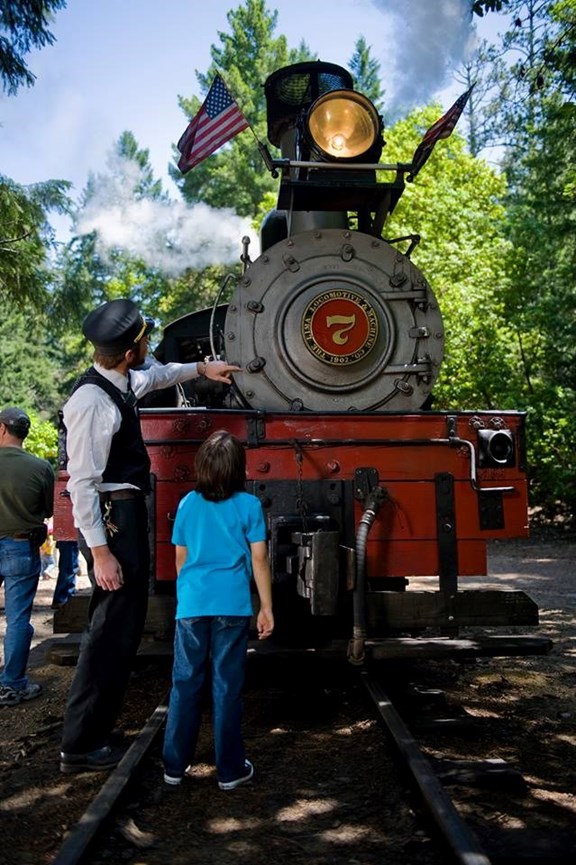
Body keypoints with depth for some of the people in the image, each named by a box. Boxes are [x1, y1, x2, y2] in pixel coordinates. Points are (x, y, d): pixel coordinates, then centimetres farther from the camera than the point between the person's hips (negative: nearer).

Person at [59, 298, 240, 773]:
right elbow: (82, 483, -21)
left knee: (121, 626, 16)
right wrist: (100, 552, -22)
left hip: (129, 514, 10)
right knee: (113, 629, -6)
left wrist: (200, 368, 37)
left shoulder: (122, 382, 8)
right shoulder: (91, 402, -20)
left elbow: (154, 376, 34)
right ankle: (80, 746, 6)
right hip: (112, 519, -10)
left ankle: (94, 728, 30)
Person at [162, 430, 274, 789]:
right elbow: (259, 561, -3)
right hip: (232, 607, -2)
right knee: (227, 687, 5)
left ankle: (175, 766, 20)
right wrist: (267, 607, 4)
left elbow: (181, 559, 10)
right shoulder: (249, 505, -3)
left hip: (192, 605, 2)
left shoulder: (188, 504, 4)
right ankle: (230, 770, 15)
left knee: (185, 684, 11)